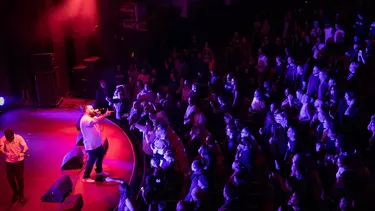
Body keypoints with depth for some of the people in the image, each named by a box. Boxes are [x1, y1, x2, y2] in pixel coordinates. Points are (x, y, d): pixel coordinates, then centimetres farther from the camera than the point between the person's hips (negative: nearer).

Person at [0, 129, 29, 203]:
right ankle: (15, 193, 34)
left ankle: (21, 194, 25)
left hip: (19, 161, -2)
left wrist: (21, 153, -44)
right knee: (10, 179, 8)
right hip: (9, 162, 2)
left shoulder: (19, 137, -18)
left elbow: (26, 147, -25)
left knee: (19, 178, 3)